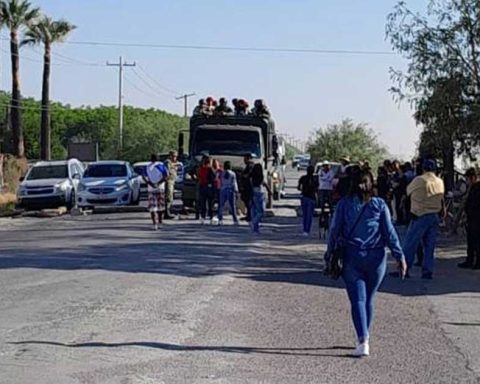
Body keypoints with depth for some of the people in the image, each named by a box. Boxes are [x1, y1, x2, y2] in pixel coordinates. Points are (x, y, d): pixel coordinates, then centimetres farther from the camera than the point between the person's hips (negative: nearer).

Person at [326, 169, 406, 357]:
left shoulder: (344, 204, -3)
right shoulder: (379, 205, -2)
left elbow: (334, 231, 0)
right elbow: (390, 233, -2)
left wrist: (330, 254, 11)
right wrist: (400, 257, 3)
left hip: (351, 258, -1)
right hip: (376, 257, 1)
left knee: (357, 300, -3)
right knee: (368, 299, 16)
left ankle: (363, 340, -18)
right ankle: (364, 339, 27)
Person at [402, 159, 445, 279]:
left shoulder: (419, 180, -9)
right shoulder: (440, 182, 7)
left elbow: (408, 190, 5)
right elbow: (442, 199, 14)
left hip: (420, 216, -5)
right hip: (435, 217, 5)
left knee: (410, 244, 0)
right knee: (429, 246, 9)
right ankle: (428, 271, 8)